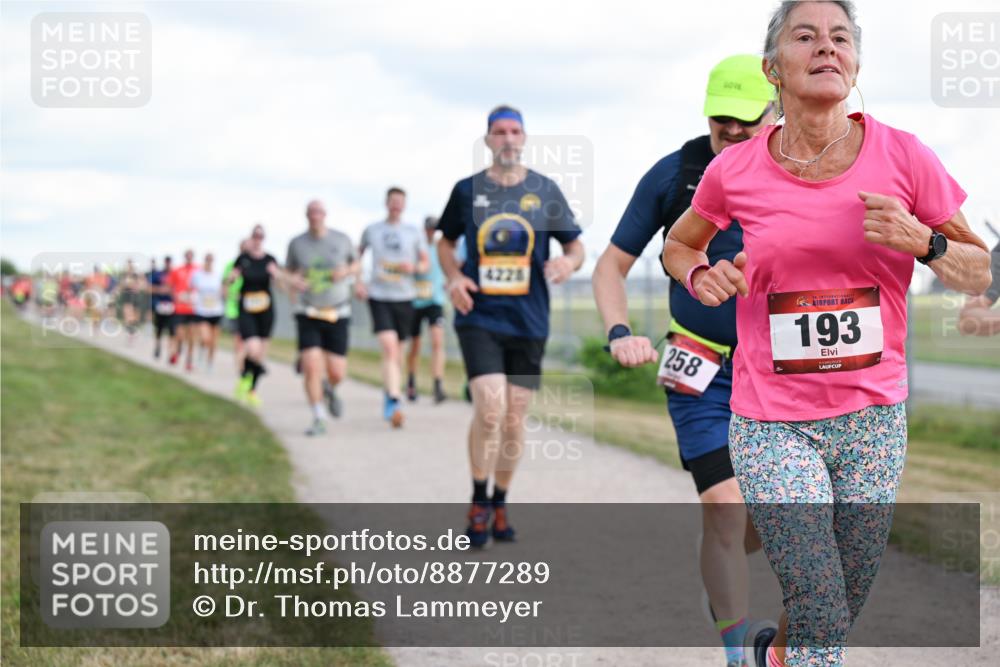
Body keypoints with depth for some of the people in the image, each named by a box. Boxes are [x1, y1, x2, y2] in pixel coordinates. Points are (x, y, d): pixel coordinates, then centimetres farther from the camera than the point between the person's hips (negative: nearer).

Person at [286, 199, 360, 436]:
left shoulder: (341, 240, -1)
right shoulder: (296, 243, -1)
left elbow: (357, 265, 13)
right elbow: (289, 271, 13)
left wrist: (346, 272, -9)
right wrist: (293, 281, -10)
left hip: (337, 313, 0)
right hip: (308, 314, 0)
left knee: (337, 373, -1)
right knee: (311, 367, -14)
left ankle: (329, 389, 38)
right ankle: (319, 420, -1)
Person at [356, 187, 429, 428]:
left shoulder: (414, 233, 5)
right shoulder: (372, 230, 5)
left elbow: (426, 263, 11)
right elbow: (357, 255, 20)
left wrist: (414, 267, -11)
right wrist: (357, 282, 7)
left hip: (404, 297, 2)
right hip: (378, 297, -2)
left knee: (397, 350, 12)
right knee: (389, 348, -18)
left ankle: (390, 395, 34)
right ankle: (394, 401, -24)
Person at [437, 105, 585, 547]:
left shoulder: (545, 191, 3)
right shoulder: (467, 190, 3)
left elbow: (576, 246, 9)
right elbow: (446, 242, 17)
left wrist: (569, 262, -15)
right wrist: (454, 276, -3)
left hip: (529, 323, 2)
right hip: (479, 317, -2)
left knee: (514, 420, 7)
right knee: (490, 411, -16)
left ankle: (500, 505, 26)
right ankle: (478, 503, 3)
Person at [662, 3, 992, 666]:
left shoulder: (904, 157, -5)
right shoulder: (735, 170, -4)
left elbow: (979, 273, 4)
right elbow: (678, 245, 16)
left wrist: (921, 242, -16)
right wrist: (702, 277, -6)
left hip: (874, 418, 2)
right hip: (771, 423, -2)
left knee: (845, 607, 15)